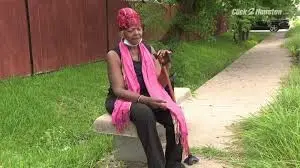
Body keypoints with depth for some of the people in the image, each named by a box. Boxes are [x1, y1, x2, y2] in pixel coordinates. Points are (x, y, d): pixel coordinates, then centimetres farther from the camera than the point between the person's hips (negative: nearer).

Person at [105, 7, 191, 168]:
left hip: (148, 98, 4)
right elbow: (118, 90, -18)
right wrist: (145, 100, -31)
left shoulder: (149, 50, 5)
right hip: (122, 100, -4)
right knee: (145, 113, -37)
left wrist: (164, 65, -18)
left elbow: (159, 84, 1)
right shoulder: (114, 55, -10)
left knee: (174, 115, -23)